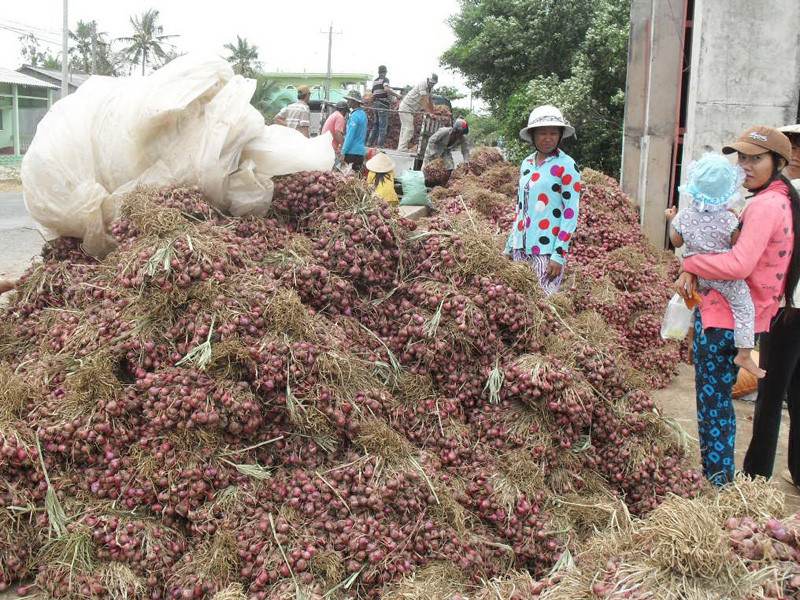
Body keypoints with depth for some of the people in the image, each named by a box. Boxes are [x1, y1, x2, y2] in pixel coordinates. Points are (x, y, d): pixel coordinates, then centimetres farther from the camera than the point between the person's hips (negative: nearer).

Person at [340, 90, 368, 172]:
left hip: (352, 152, -9)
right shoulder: (363, 114, 16)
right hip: (361, 151, 9)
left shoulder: (355, 116, -13)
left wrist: (343, 152, -14)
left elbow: (350, 136, -16)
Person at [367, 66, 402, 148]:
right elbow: (386, 89, -24)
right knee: (383, 126, -6)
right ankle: (380, 145, -9)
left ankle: (369, 143, 15)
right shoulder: (385, 79, -5)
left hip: (375, 104, 8)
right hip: (383, 104, -8)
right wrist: (396, 95, -19)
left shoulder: (374, 81, 17)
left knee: (375, 124, 17)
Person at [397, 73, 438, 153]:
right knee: (409, 129, -17)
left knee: (405, 129, 11)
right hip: (406, 107, -10)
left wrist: (433, 113, 10)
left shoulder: (430, 88, 11)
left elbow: (430, 101, 16)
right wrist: (429, 113, -29)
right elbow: (425, 100, -24)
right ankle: (402, 150, -22)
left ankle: (400, 149, 15)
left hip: (410, 110, 10)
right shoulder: (422, 84, -18)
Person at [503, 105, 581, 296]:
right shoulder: (527, 164, 13)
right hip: (521, 247, 6)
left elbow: (570, 214, -9)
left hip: (548, 249, -6)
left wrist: (559, 255, -15)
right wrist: (509, 246, 17)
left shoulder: (566, 166, -5)